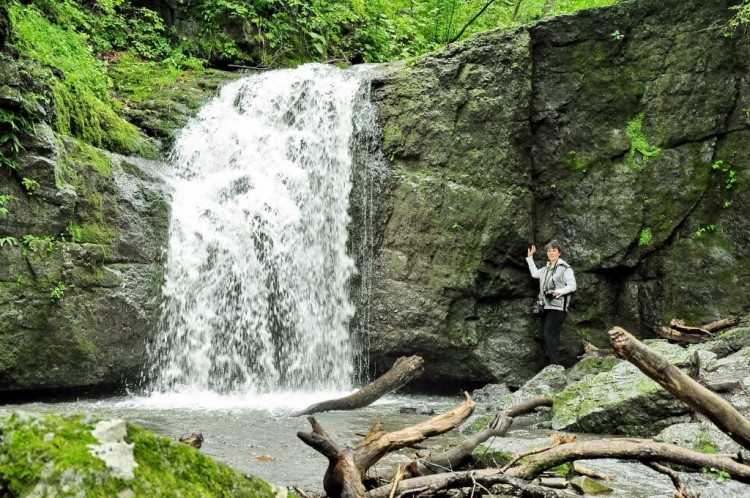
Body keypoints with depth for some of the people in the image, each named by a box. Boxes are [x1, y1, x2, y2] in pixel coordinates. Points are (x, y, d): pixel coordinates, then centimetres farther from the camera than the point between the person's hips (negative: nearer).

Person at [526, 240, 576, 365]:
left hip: (558, 307, -9)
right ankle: (553, 364, 16)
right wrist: (530, 257, 27)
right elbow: (535, 273, 31)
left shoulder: (565, 268, -10)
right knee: (550, 337, 10)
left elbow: (572, 286, -14)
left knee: (550, 336, -17)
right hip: (548, 306, 9)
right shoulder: (546, 268, 14)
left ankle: (556, 365, -15)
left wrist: (559, 291, -30)